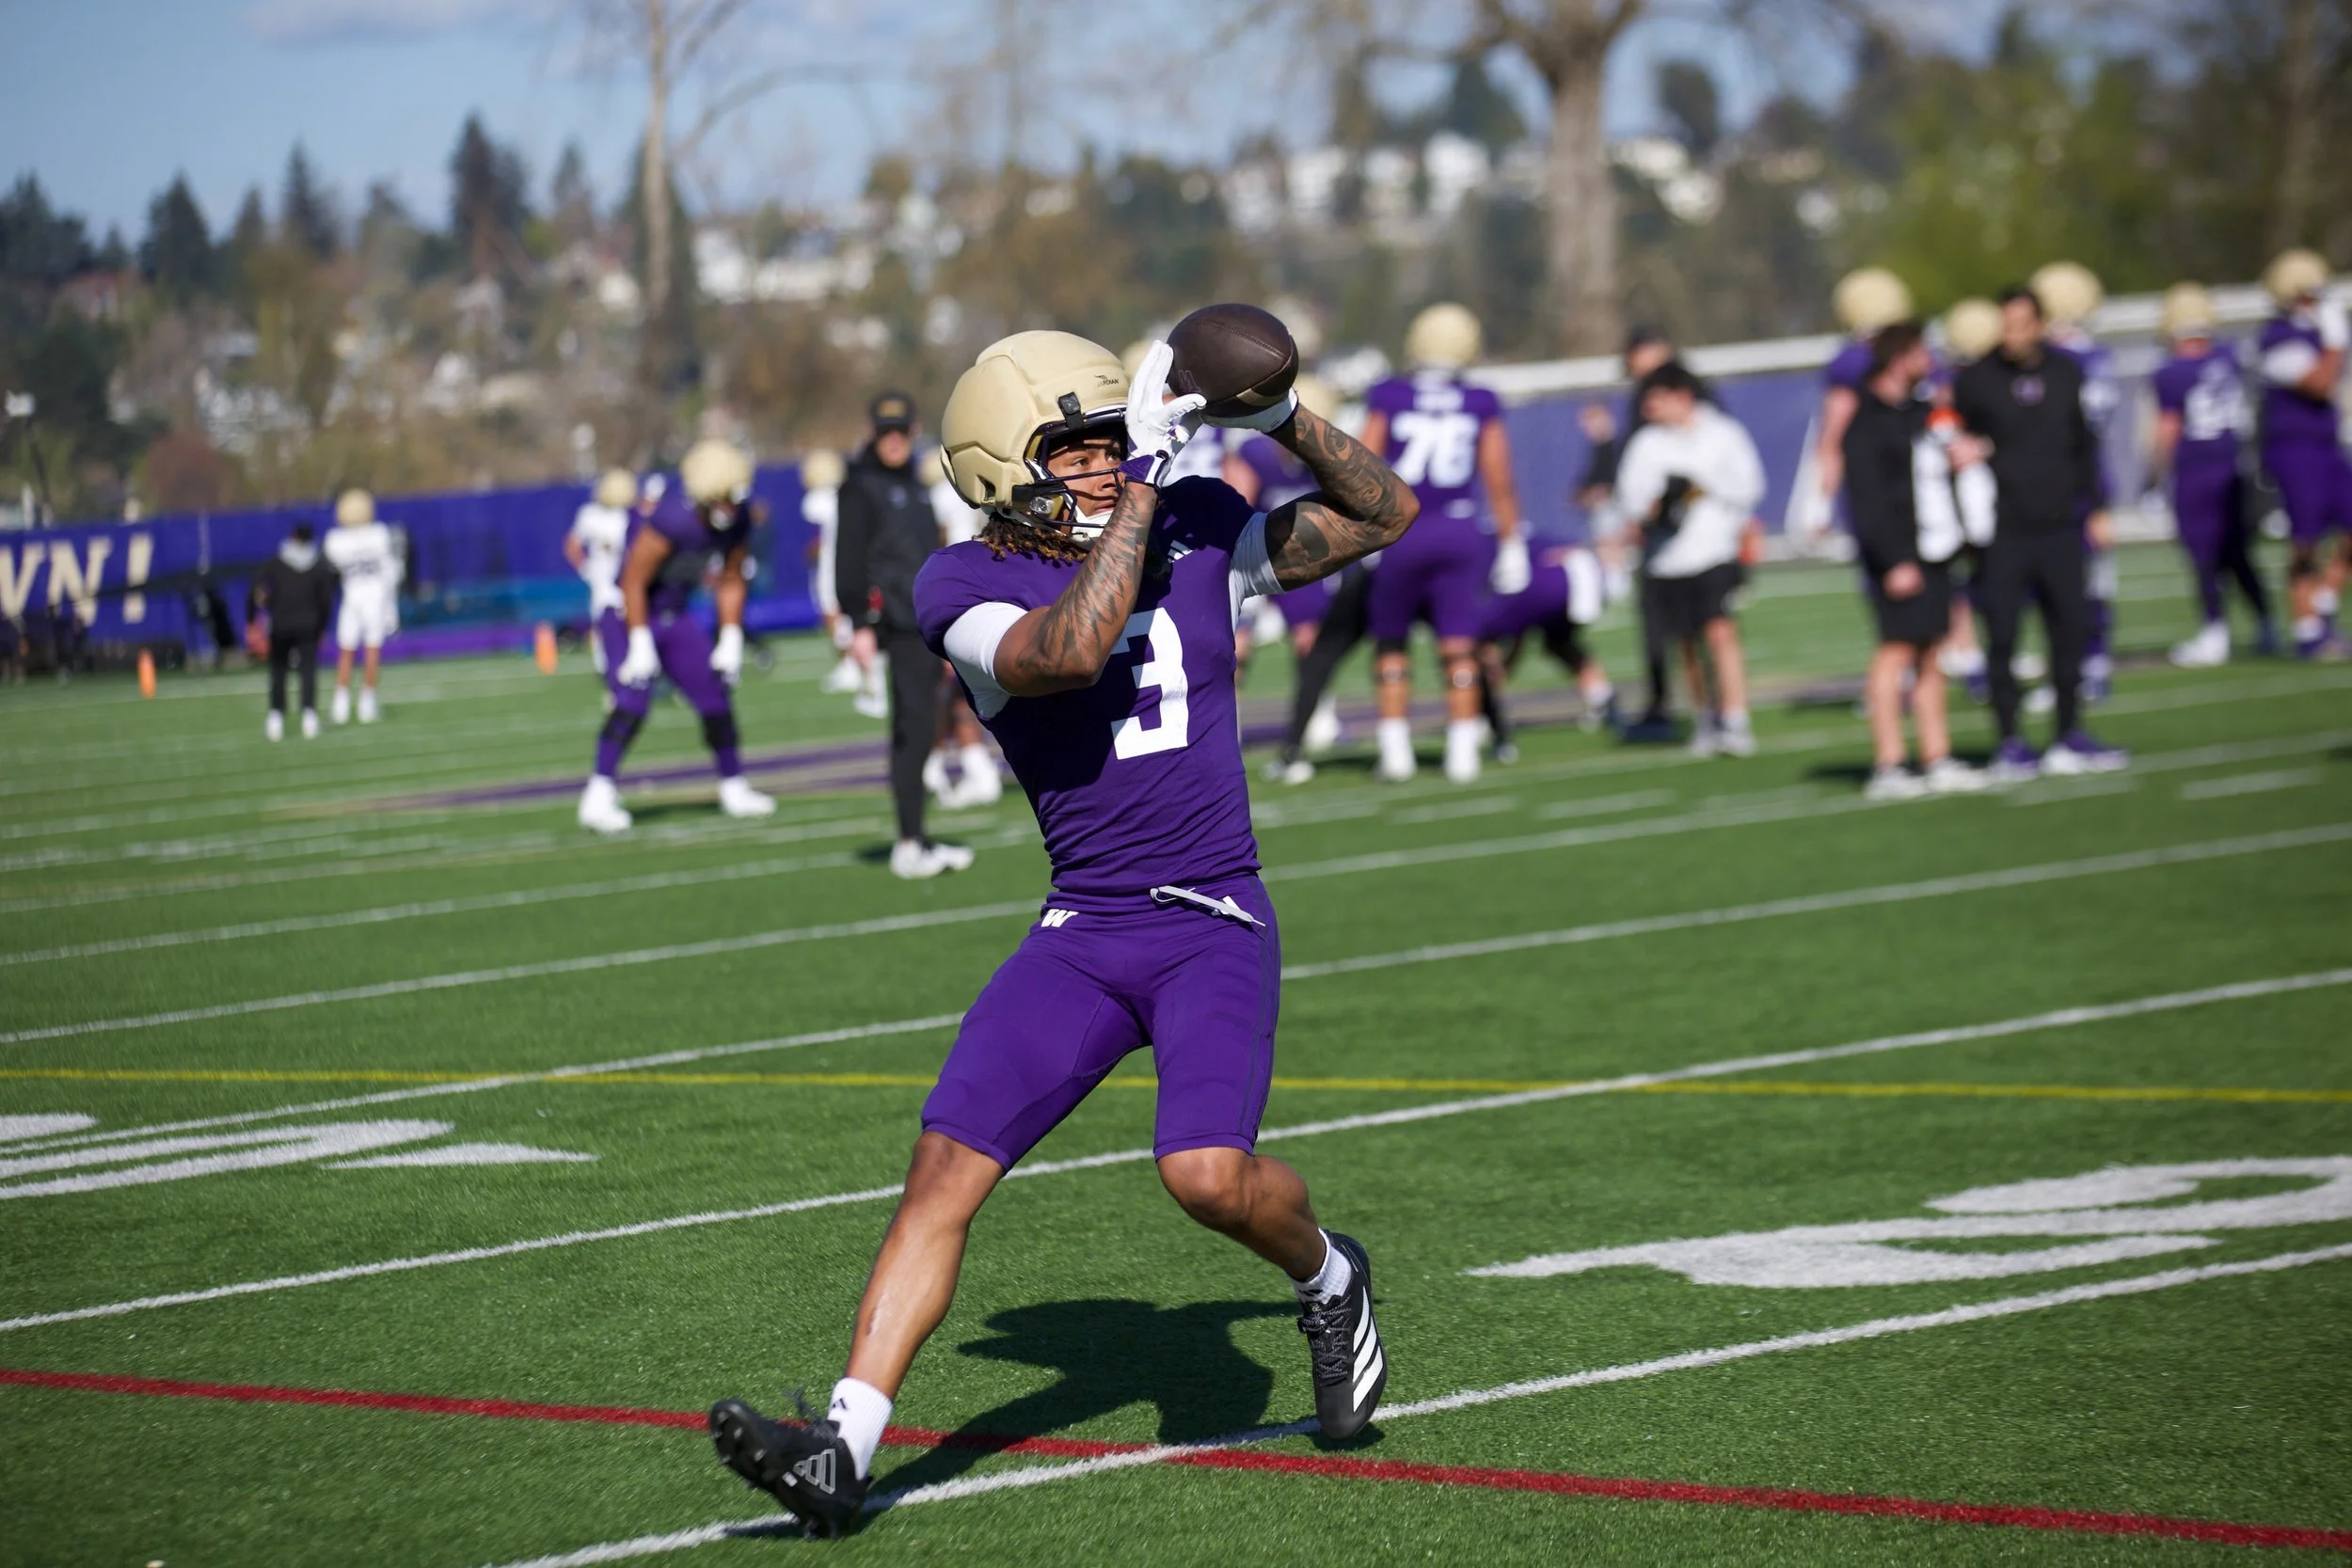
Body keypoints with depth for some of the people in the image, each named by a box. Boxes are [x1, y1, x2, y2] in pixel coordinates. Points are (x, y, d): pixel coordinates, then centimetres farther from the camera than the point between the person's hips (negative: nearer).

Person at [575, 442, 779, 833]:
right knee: (633, 702, -22)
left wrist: (731, 640, 2)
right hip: (631, 614, -7)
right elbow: (633, 582, -26)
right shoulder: (672, 518, -32)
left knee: (716, 697, 7)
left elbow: (731, 581, 6)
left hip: (675, 615, 7)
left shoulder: (738, 519, -9)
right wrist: (640, 645, -23)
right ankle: (599, 797, -24)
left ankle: (734, 789, 23)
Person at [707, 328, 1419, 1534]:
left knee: (1207, 1173, -22)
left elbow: (1386, 516, 12)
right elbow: (1073, 651, -25)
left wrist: (1283, 419, -4)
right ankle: (844, 1452, -14)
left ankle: (1326, 1280, 12)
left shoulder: (1199, 534, 5)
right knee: (945, 1166, -13)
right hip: (1083, 930, 1)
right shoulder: (967, 590, -4)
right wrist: (1143, 480, -23)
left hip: (1216, 926, -1)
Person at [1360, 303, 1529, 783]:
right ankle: (1462, 751, 3)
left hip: (1398, 533, -1)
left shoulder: (1387, 399, -3)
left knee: (1391, 643, 13)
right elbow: (1499, 482, 4)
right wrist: (1511, 544, 12)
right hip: (1458, 534, 1)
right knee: (1458, 646, 5)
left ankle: (1396, 748, 10)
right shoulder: (1481, 406, 1)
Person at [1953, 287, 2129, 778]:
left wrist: (2095, 508, 14)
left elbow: (2084, 444, 16)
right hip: (2003, 533, -3)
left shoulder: (2065, 373, 8)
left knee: (2070, 630, 5)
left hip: (2059, 528, 3)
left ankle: (2070, 738, 14)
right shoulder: (1976, 380, -3)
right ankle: (2010, 743, 3)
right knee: (2002, 637, -4)